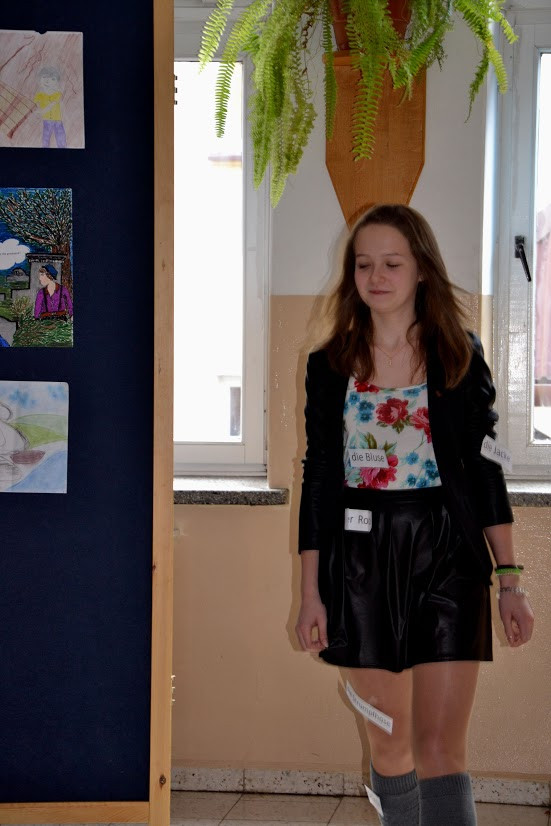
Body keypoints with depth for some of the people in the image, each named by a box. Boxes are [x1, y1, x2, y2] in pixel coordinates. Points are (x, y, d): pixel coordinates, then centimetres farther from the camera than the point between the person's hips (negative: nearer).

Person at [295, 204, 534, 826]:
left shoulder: (460, 357, 3)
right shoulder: (329, 366, 6)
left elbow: (486, 471, 2)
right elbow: (317, 481, 7)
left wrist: (510, 580, -3)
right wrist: (310, 594, 4)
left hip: (445, 559, -2)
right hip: (360, 563, 2)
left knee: (439, 747, -8)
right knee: (388, 744, 10)